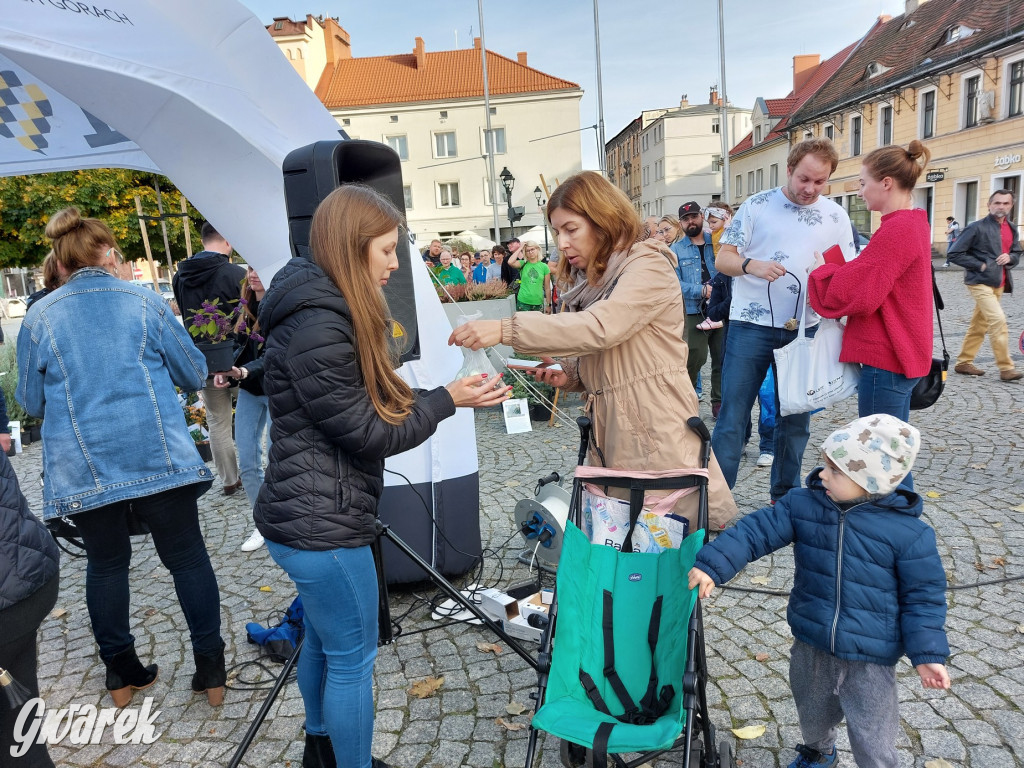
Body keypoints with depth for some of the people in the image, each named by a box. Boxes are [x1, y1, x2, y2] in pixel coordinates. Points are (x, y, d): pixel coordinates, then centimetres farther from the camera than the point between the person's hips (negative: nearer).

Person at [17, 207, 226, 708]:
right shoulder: (145, 302, -1)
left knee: (105, 564, 18)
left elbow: (32, 402, 10)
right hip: (160, 456, -1)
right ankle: (210, 668, 16)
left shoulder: (39, 317, 2)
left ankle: (121, 671, 29)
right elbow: (195, 375, 5)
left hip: (82, 468, 2)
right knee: (187, 556, 9)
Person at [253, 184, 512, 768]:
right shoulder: (318, 326, -23)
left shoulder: (328, 313, 10)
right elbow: (368, 434, -19)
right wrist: (447, 400, -10)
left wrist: (447, 394, 1)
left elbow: (374, 405, 11)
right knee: (353, 658, 7)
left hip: (309, 516, 10)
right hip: (323, 525, -10)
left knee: (324, 641, 26)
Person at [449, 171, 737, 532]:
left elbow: (600, 326, -25)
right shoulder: (591, 281, 17)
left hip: (658, 433, -7)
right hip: (609, 432, 7)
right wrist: (568, 375, 0)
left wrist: (504, 329, -29)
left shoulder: (648, 266, -8)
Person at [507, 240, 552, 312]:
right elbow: (510, 262, -18)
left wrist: (548, 305, 3)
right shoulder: (523, 264, 3)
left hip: (538, 303, 1)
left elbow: (547, 288, 6)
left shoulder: (544, 267, 4)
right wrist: (520, 249, -8)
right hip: (523, 302, -1)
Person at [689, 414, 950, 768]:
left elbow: (923, 595, -8)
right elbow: (757, 530, -14)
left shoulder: (909, 532, -17)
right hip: (810, 646, 4)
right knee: (812, 715, 28)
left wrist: (928, 654, -11)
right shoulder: (803, 504, -11)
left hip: (870, 659, -4)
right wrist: (712, 565, -25)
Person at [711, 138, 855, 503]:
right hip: (751, 326, -3)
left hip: (804, 329, 3)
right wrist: (750, 265, -22)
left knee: (796, 417, 11)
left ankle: (785, 497, 26)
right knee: (732, 415, -2)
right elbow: (723, 259, -2)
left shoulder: (835, 216, 7)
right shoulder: (756, 205, 1)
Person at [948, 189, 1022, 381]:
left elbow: (1017, 254, 22)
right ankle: (1006, 368, -12)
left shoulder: (1011, 229, 12)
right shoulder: (977, 227, -8)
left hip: (999, 284, 8)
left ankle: (964, 363, 20)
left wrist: (1009, 258, -2)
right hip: (980, 282, -7)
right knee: (998, 320, -17)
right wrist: (980, 265, -14)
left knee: (979, 324, 11)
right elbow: (954, 254, -10)